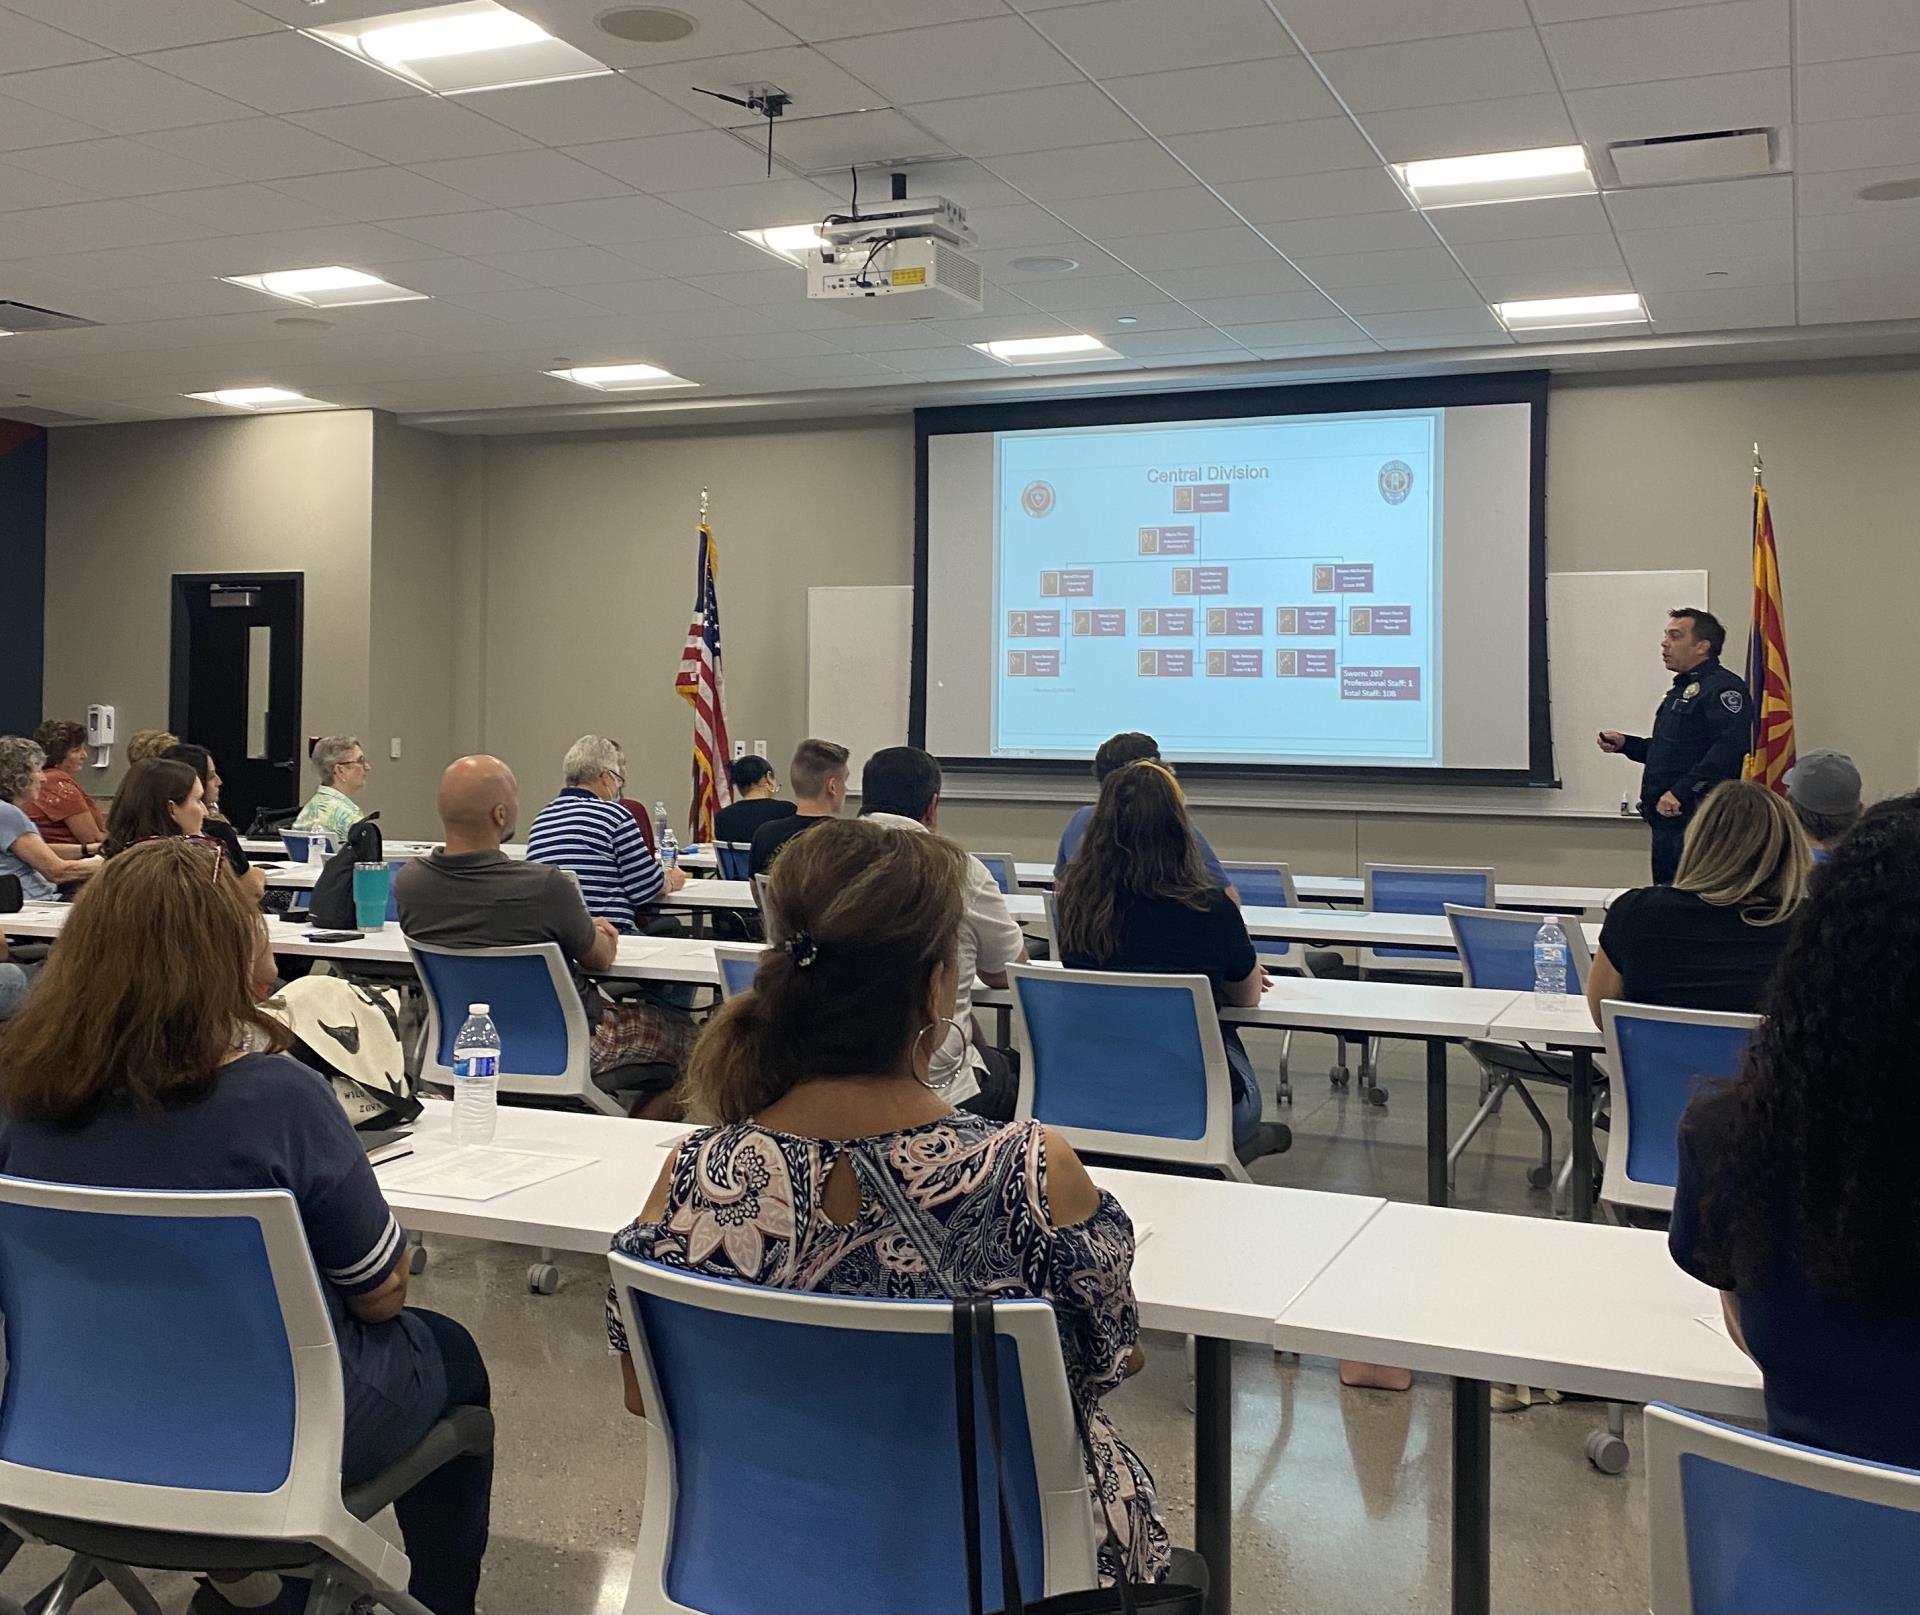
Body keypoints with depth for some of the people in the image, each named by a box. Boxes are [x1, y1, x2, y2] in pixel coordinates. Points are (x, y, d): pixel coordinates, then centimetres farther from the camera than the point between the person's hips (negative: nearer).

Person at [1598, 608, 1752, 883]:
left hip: (1695, 820, -10)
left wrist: (1682, 792, -28)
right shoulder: (1681, 689, 22)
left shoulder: (1723, 688, -12)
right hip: (1666, 819, 10)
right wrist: (1624, 744, 15)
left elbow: (1729, 747, -25)